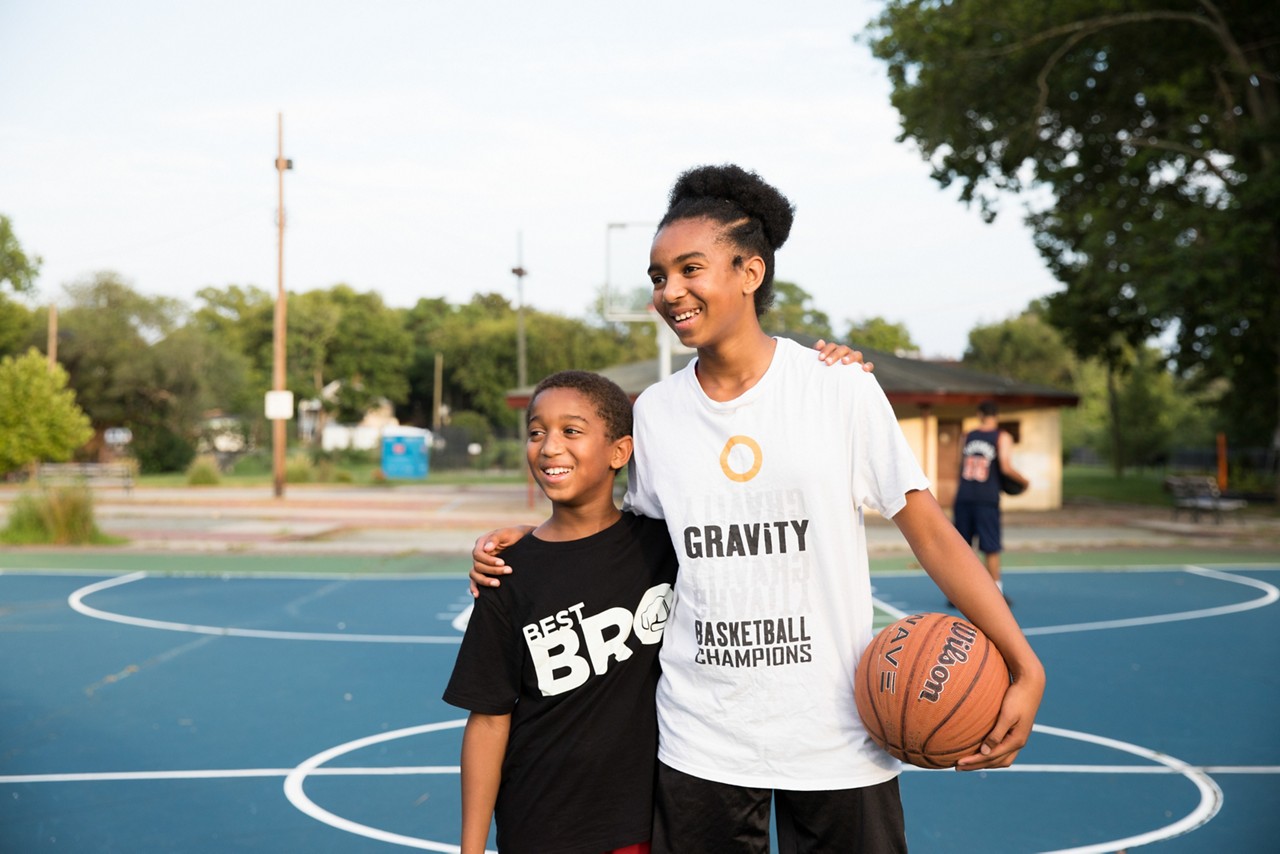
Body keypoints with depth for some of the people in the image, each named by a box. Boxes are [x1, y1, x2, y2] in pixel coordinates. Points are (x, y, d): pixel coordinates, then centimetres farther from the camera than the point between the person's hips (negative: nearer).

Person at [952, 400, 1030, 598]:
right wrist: (1023, 481, 5)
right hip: (987, 498, -3)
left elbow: (962, 465, 13)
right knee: (991, 548, 3)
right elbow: (1005, 468, -12)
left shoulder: (967, 436, 11)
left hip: (963, 496, 3)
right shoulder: (1002, 437, -1)